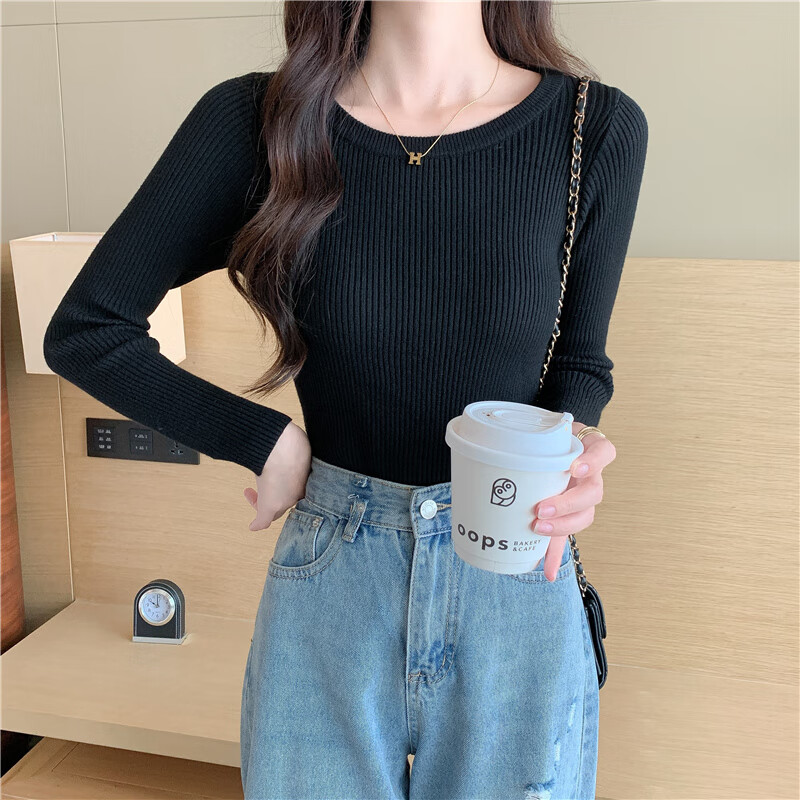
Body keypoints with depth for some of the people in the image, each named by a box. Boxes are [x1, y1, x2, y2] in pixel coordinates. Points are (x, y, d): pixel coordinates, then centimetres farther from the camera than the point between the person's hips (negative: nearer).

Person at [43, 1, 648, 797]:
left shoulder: (600, 128, -6)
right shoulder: (255, 120, -8)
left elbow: (580, 363, 7)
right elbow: (82, 331, -1)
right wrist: (267, 442, -6)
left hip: (519, 588, 1)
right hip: (326, 587, 0)